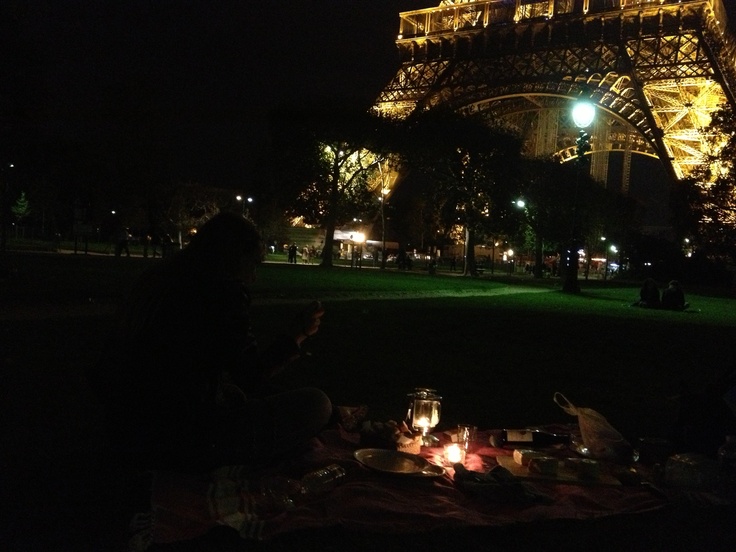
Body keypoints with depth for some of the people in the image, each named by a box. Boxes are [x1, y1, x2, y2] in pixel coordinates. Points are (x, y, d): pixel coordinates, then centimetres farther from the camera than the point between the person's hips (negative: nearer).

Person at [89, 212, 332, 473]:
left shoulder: (158, 279, 9)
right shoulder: (222, 290, -15)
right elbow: (252, 377, -12)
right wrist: (294, 335, 1)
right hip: (178, 441, -10)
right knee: (316, 404, -9)